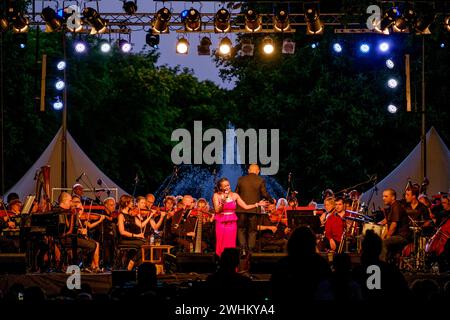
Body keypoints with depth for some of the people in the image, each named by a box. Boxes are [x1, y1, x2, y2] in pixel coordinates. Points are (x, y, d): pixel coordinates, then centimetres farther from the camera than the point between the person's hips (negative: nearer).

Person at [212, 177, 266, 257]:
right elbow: (217, 210, -7)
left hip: (232, 223, 1)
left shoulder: (234, 195, 5)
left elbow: (246, 207, 3)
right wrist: (223, 201, -19)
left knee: (231, 245, -3)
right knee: (221, 244, -6)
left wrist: (257, 204, -5)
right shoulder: (216, 196, 1)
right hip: (221, 223, -1)